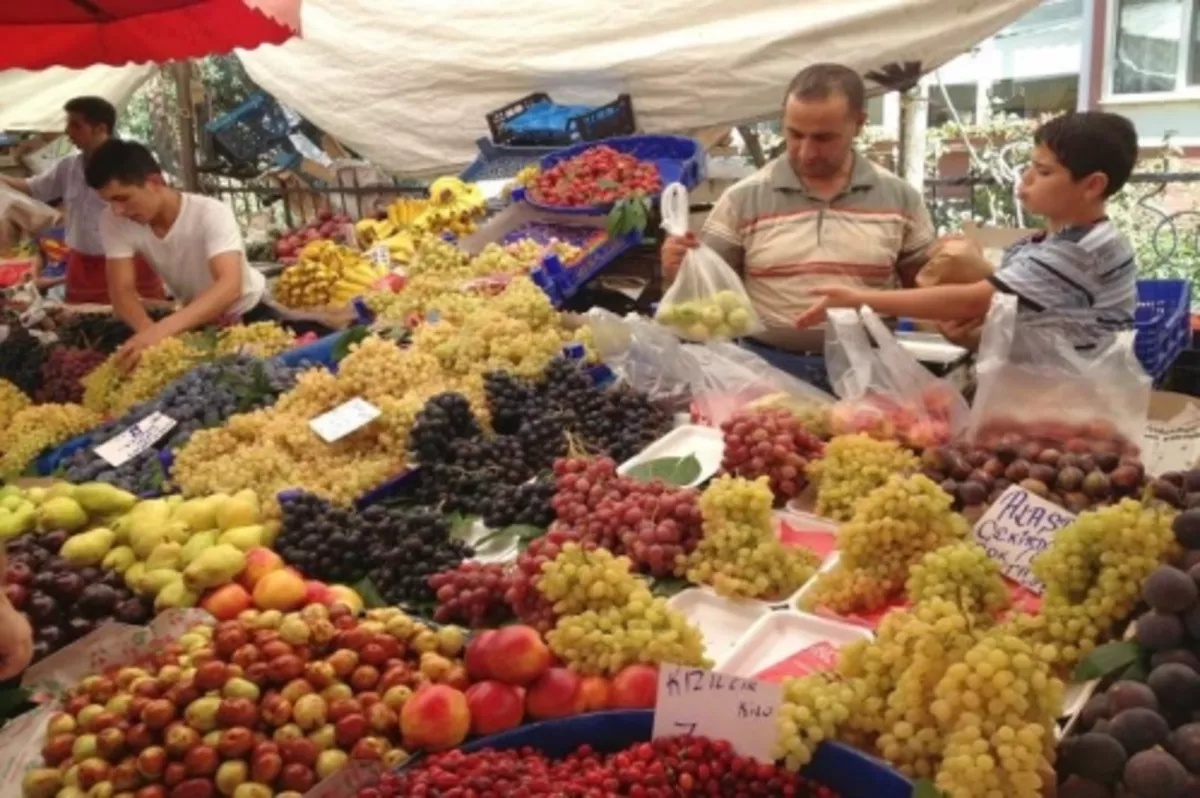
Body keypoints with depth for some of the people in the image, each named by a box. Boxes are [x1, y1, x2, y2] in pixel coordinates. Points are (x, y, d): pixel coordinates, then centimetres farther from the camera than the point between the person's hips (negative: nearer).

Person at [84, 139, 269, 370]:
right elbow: (122, 292, -21)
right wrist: (151, 331, -44)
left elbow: (230, 286, -45)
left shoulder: (211, 214, -31)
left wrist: (161, 329, -59)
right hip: (194, 320, 3)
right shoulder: (114, 222, -18)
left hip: (249, 315, -3)